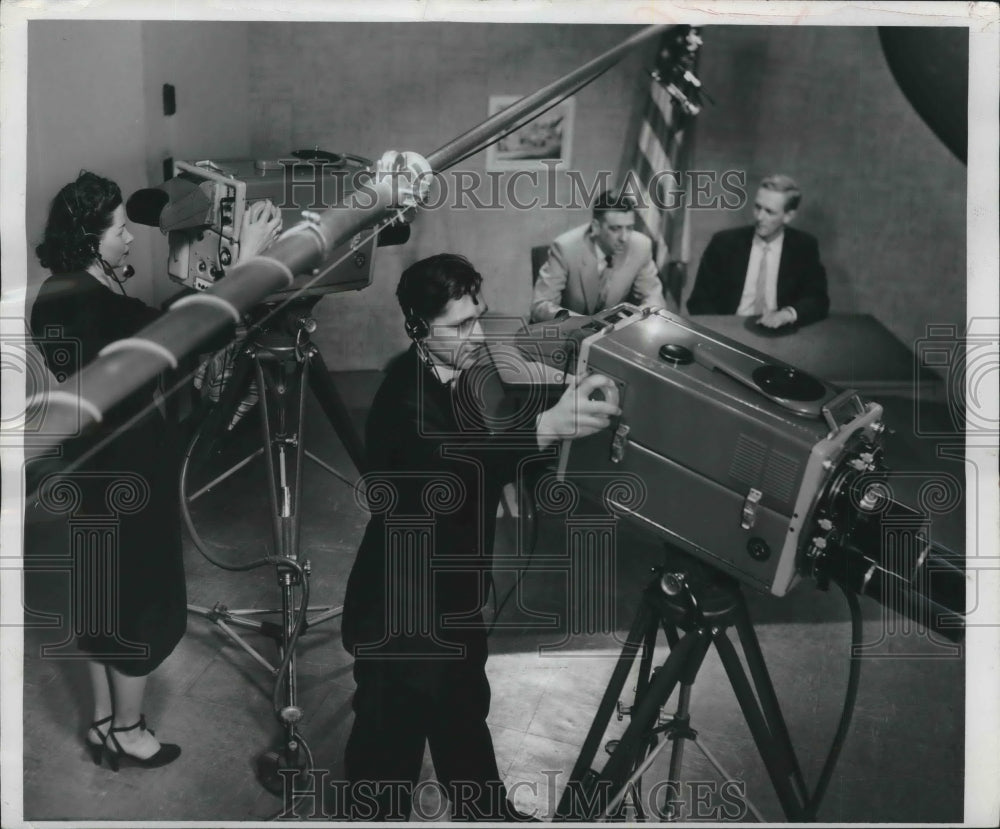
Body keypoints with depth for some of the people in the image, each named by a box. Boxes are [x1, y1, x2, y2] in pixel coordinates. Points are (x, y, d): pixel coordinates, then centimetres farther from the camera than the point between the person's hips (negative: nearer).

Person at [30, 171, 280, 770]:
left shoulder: (62, 294, 5)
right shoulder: (92, 302, -25)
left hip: (98, 468, 10)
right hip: (127, 472, -10)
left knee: (104, 591, 19)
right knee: (145, 599, 6)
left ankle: (105, 719, 34)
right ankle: (126, 731, 21)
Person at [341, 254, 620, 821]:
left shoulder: (453, 376, -1)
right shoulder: (405, 398, -28)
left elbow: (482, 455, 10)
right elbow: (454, 466, -46)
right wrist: (548, 427, -57)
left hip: (452, 595, 9)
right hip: (399, 608, -9)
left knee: (465, 710, 27)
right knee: (391, 742, 6)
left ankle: (485, 812, 48)